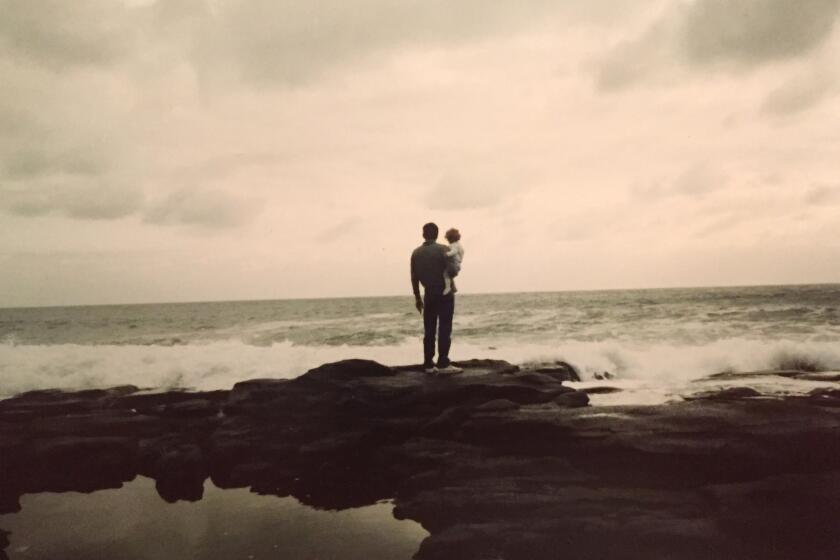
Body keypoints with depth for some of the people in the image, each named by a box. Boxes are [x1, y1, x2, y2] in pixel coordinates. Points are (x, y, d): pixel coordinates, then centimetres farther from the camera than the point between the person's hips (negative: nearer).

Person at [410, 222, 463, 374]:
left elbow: (414, 277, 6)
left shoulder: (416, 253, 4)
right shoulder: (442, 249, -9)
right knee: (444, 329, -3)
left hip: (429, 294, 4)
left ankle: (429, 364, 8)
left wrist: (417, 297, 15)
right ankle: (443, 363, -7)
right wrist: (455, 268, 7)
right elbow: (451, 271, -17)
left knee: (429, 331, 7)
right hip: (445, 293, -4)